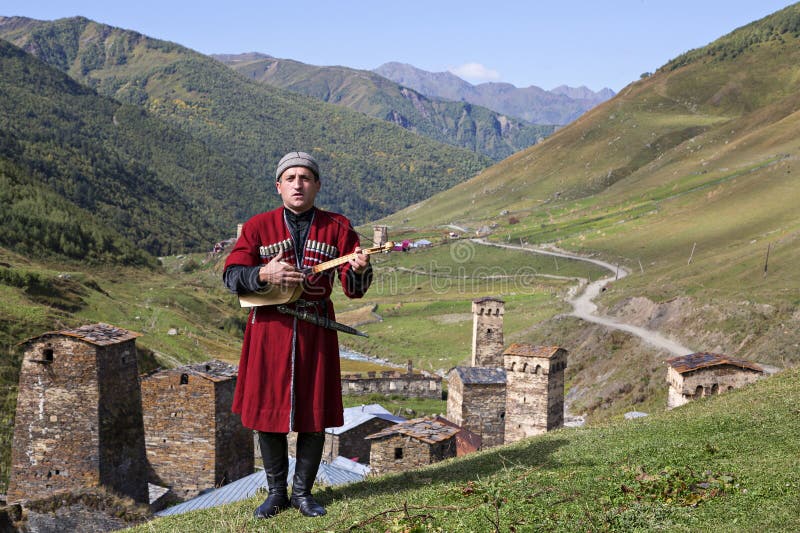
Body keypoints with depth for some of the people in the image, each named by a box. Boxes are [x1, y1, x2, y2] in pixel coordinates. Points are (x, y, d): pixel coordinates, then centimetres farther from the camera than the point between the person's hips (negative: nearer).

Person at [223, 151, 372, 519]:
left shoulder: (337, 228, 2)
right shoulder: (258, 227, 1)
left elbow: (352, 289, 0)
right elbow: (231, 275, -3)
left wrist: (359, 271, -23)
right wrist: (264, 274, -21)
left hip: (316, 330, 0)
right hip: (269, 328, 0)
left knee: (315, 413, 5)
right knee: (267, 409, 6)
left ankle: (302, 491, 23)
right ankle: (276, 491, 25)